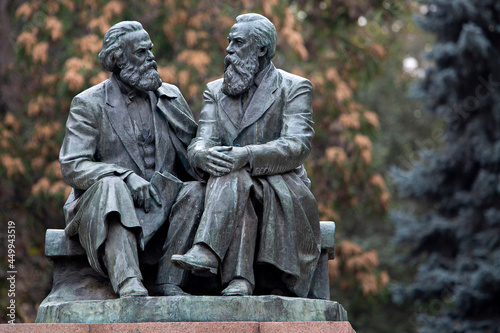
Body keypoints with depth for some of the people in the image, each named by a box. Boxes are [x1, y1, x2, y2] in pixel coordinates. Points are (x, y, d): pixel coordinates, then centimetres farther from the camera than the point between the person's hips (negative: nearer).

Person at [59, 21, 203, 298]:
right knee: (112, 186, -36)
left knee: (195, 191, -25)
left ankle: (169, 281, -29)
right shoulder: (89, 104, -1)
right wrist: (127, 178, -26)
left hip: (161, 204, 4)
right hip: (103, 207, -4)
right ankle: (128, 285, -51)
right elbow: (72, 167, -11)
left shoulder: (171, 97, 13)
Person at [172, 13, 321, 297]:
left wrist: (248, 156, -31)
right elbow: (202, 141, 2)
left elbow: (298, 146, -13)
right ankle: (239, 280, -49)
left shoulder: (294, 89, 4)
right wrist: (203, 155, -26)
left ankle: (206, 253, -50)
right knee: (228, 171, -34)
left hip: (283, 194, -3)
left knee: (234, 177, -34)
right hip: (228, 188, 3)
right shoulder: (215, 91, 17)